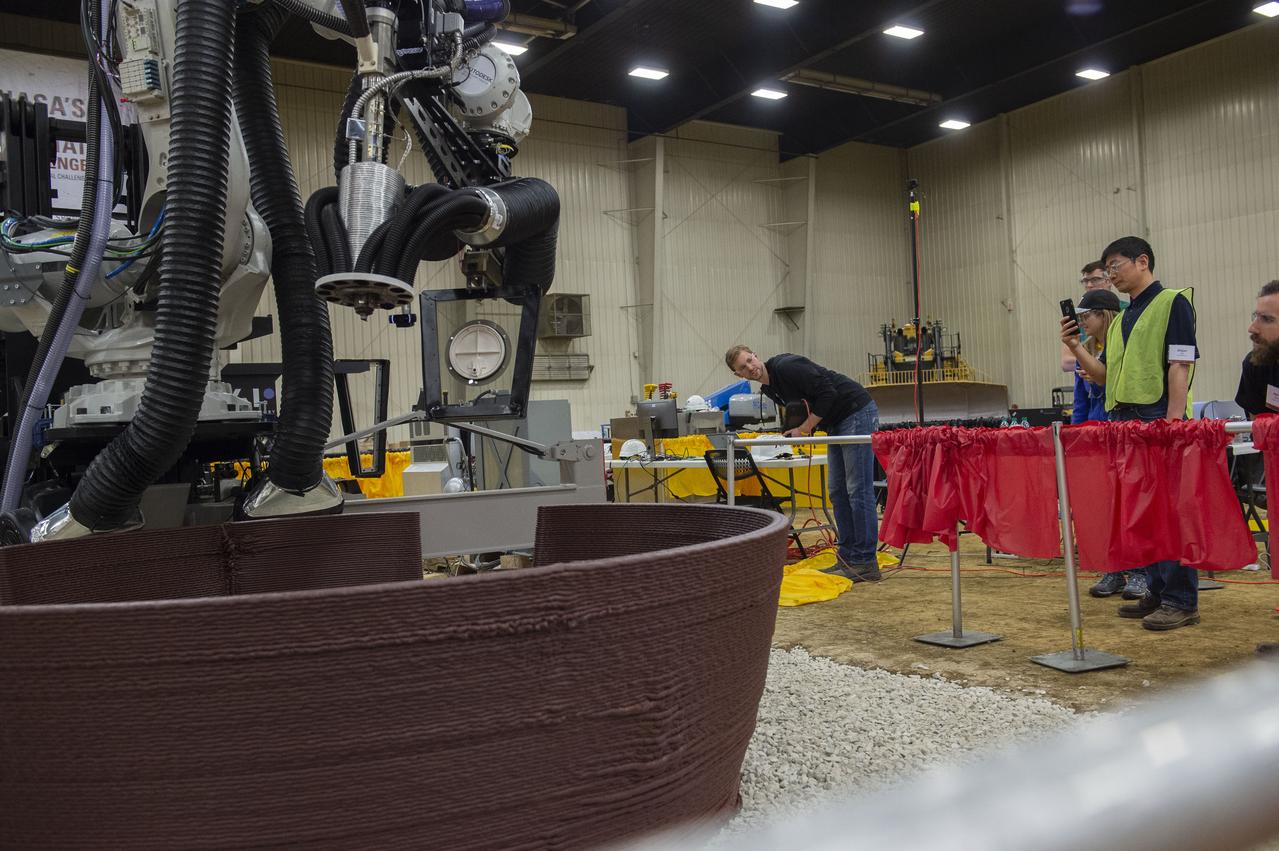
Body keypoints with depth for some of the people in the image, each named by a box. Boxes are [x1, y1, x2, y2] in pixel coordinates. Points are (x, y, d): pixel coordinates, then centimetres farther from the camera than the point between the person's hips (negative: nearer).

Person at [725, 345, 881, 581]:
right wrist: (794, 429, -3)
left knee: (858, 489, -8)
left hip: (857, 412, -10)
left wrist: (805, 428, -14)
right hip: (837, 424, 10)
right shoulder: (768, 389, 10)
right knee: (838, 491, 9)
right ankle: (847, 557, 14)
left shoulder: (786, 367, -19)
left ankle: (865, 563, -5)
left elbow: (827, 393, -22)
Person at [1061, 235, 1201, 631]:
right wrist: (1076, 348, 4)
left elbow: (1181, 365, -10)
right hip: (1123, 421, 8)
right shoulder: (1121, 320, 21)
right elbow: (1104, 375, 19)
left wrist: (1174, 420, -18)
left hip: (1159, 419, -8)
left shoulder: (1172, 303, -1)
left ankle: (1181, 601, -1)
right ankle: (1157, 591, 17)